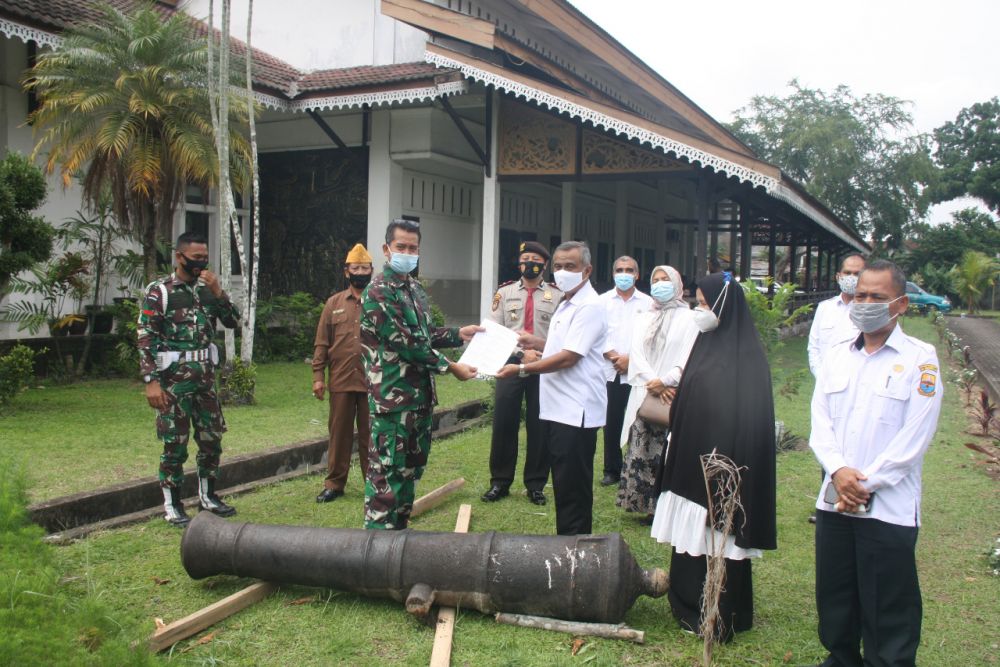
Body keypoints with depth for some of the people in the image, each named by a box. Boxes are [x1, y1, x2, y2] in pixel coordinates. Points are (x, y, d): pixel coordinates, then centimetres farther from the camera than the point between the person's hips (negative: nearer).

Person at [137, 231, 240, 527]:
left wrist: (218, 292, -9)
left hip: (205, 375, 6)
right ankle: (171, 505, 13)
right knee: (174, 442, 1)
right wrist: (151, 381, -17)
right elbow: (146, 339, -11)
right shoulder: (159, 291, -7)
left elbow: (233, 321, 6)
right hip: (174, 378, -6)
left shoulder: (207, 289, 9)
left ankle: (208, 495, 26)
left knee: (212, 437, 11)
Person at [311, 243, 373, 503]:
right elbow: (322, 342, 6)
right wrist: (318, 376, 0)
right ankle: (334, 484, 19)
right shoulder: (334, 303, 8)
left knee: (370, 434, 6)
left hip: (372, 382, -1)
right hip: (341, 381, 2)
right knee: (338, 433, 9)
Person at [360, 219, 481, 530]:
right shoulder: (378, 291, -14)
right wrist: (450, 367, -15)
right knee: (386, 470, -4)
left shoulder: (415, 288, 14)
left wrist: (458, 334, 10)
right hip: (392, 395, -9)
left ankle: (399, 527, 28)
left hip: (421, 393, 9)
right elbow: (405, 342, -19)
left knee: (412, 466, 16)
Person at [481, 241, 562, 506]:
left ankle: (536, 485, 18)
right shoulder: (505, 292, 9)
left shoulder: (557, 295, 3)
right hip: (510, 363, 1)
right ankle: (500, 483, 16)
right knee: (503, 424, 4)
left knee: (539, 426, 5)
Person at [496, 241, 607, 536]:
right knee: (562, 483, 16)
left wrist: (522, 369, -20)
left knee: (573, 489, -3)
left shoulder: (589, 306, -14)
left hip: (575, 411, -10)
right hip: (558, 408, 10)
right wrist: (534, 343, 16)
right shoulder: (567, 304, 17)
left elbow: (568, 357, -21)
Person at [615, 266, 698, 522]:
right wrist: (653, 383, -11)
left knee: (669, 453, -7)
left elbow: (688, 357, -6)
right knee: (642, 450, 1)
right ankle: (646, 504, 9)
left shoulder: (688, 318, 3)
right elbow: (636, 353, 4)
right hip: (644, 395, 4)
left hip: (674, 395, -4)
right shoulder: (644, 319, 17)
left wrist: (664, 381, -17)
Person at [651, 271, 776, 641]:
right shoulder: (707, 344, 11)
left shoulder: (745, 355, -14)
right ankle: (690, 607, 26)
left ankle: (724, 617, 15)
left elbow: (742, 419, -18)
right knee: (690, 536, 13)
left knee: (720, 539, 2)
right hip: (692, 459, 8)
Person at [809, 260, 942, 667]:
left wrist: (865, 483, -13)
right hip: (833, 500, 5)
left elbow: (914, 438, -10)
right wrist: (838, 471, -11)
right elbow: (820, 422, 6)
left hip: (888, 508, -5)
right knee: (834, 598, 16)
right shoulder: (836, 357, 11)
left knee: (888, 611, 3)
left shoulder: (920, 359, -5)